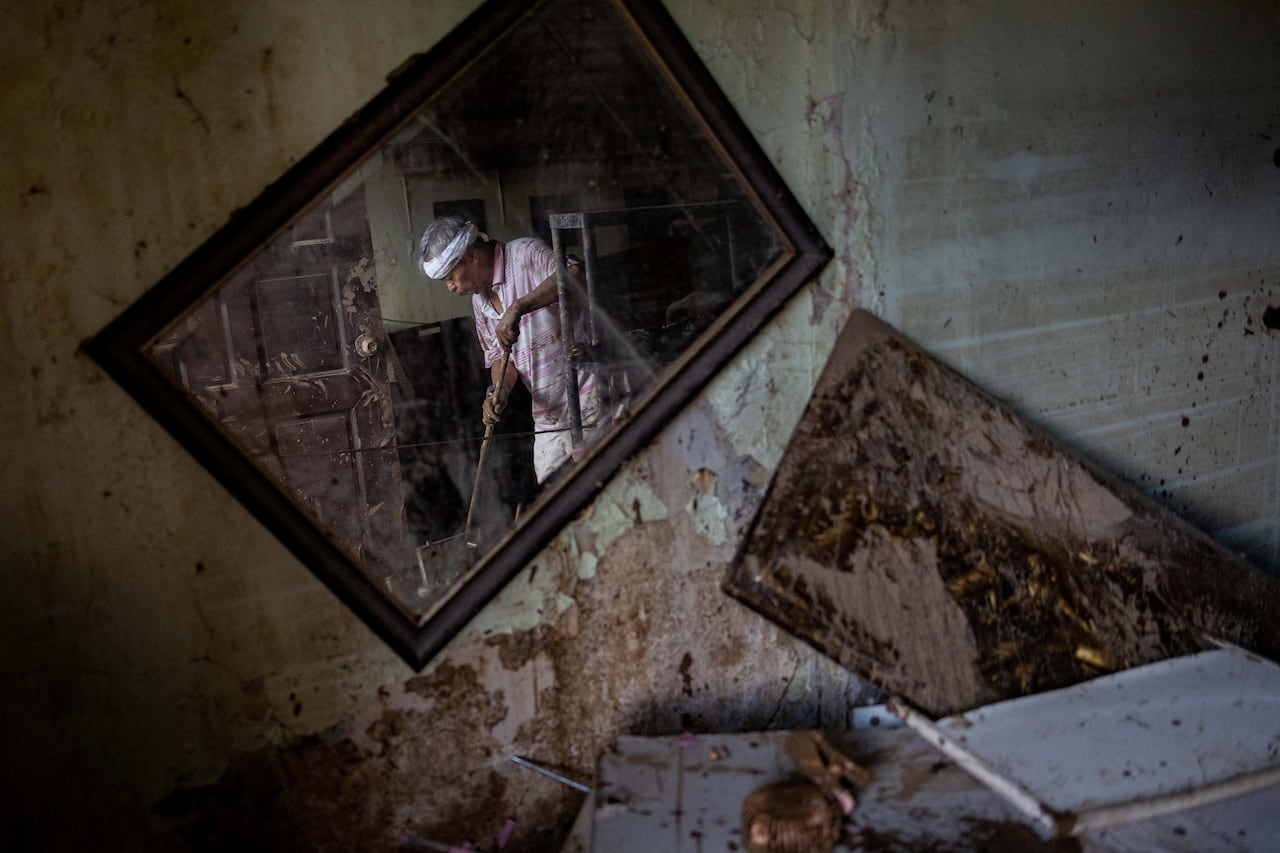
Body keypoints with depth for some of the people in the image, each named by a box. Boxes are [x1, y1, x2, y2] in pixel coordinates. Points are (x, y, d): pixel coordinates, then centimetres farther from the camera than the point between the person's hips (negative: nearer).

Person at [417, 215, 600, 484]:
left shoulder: (525, 253, -9)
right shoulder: (479, 301, 15)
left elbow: (574, 276, -28)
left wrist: (517, 307, -33)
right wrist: (498, 392, -3)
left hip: (590, 399, -7)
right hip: (548, 419, 7)